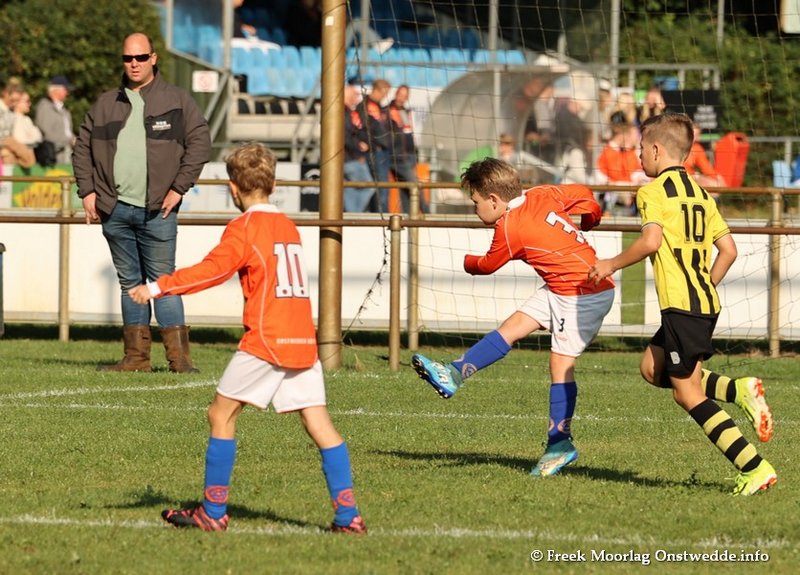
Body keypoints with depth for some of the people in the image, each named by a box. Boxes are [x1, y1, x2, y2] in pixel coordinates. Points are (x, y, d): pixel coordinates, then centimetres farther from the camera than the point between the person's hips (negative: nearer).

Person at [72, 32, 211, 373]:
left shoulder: (176, 101, 3)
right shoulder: (105, 105, 13)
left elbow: (200, 143, -1)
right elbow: (83, 148, 17)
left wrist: (178, 188, -6)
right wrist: (87, 191, 6)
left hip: (157, 211, -4)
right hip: (115, 209, 4)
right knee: (129, 282, 8)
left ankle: (178, 356, -6)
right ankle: (136, 356, 11)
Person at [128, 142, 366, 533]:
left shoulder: (244, 227, -4)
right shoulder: (288, 227, 18)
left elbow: (213, 270, -15)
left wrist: (157, 288, -15)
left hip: (265, 340, -7)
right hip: (303, 340, 7)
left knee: (221, 414, 3)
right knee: (319, 425, 4)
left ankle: (213, 512, 3)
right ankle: (348, 514, -2)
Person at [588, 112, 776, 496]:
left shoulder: (653, 192, -6)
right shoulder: (700, 193, 17)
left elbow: (651, 240, -21)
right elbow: (728, 249, 15)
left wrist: (612, 265, -8)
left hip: (680, 303, -8)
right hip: (706, 301, 8)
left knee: (688, 393, -4)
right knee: (652, 367, 21)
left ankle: (754, 468, -12)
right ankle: (737, 390, 3)